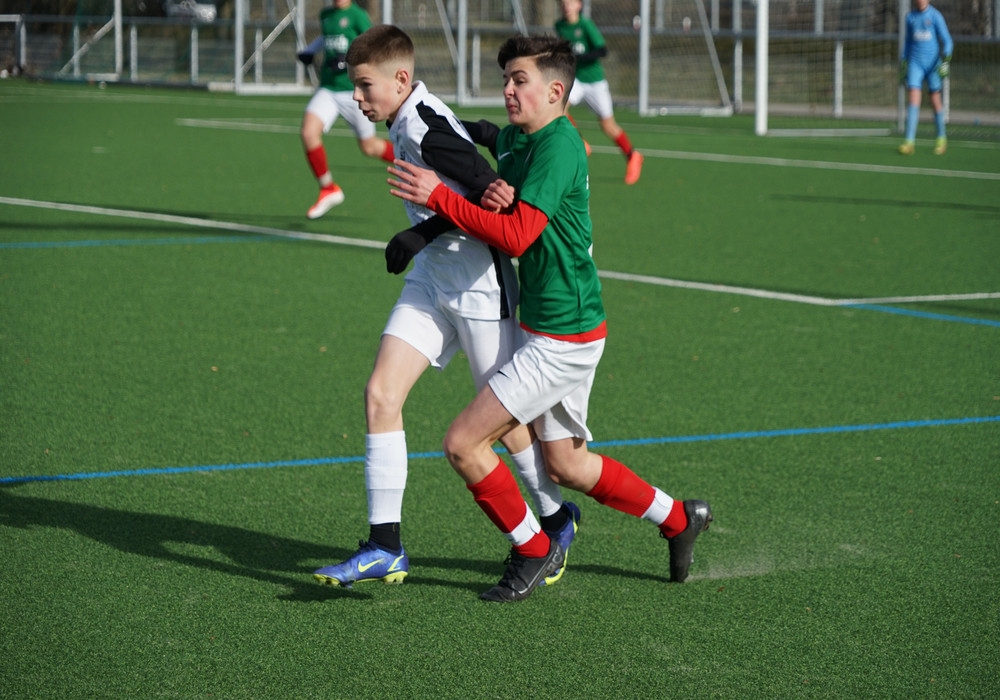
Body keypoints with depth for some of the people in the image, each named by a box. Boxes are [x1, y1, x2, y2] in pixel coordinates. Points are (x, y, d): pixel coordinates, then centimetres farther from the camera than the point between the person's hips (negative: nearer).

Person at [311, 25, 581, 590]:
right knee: (380, 394, -4)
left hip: (477, 282, -9)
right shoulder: (408, 125, 7)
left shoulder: (427, 130, -21)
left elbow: (493, 195, -25)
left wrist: (424, 233, -25)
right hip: (432, 276, 9)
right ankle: (385, 547, -4)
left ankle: (556, 520, 30)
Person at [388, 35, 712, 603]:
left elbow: (517, 236, -25)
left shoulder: (558, 146, -18)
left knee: (463, 444, -9)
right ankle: (679, 518, 34)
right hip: (548, 325, 10)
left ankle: (534, 554, 9)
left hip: (564, 337, -10)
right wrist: (497, 196, -5)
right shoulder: (510, 139, 9)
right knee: (565, 464, 20)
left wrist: (438, 196, -24)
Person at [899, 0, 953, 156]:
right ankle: (910, 142, -15)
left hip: (933, 64, -2)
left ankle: (941, 138, 22)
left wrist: (946, 58, -20)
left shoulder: (935, 16, -4)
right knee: (913, 99, -10)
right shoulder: (909, 16, 8)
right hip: (915, 62, 2)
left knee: (935, 101, 4)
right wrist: (903, 62, 19)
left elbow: (947, 40, -5)